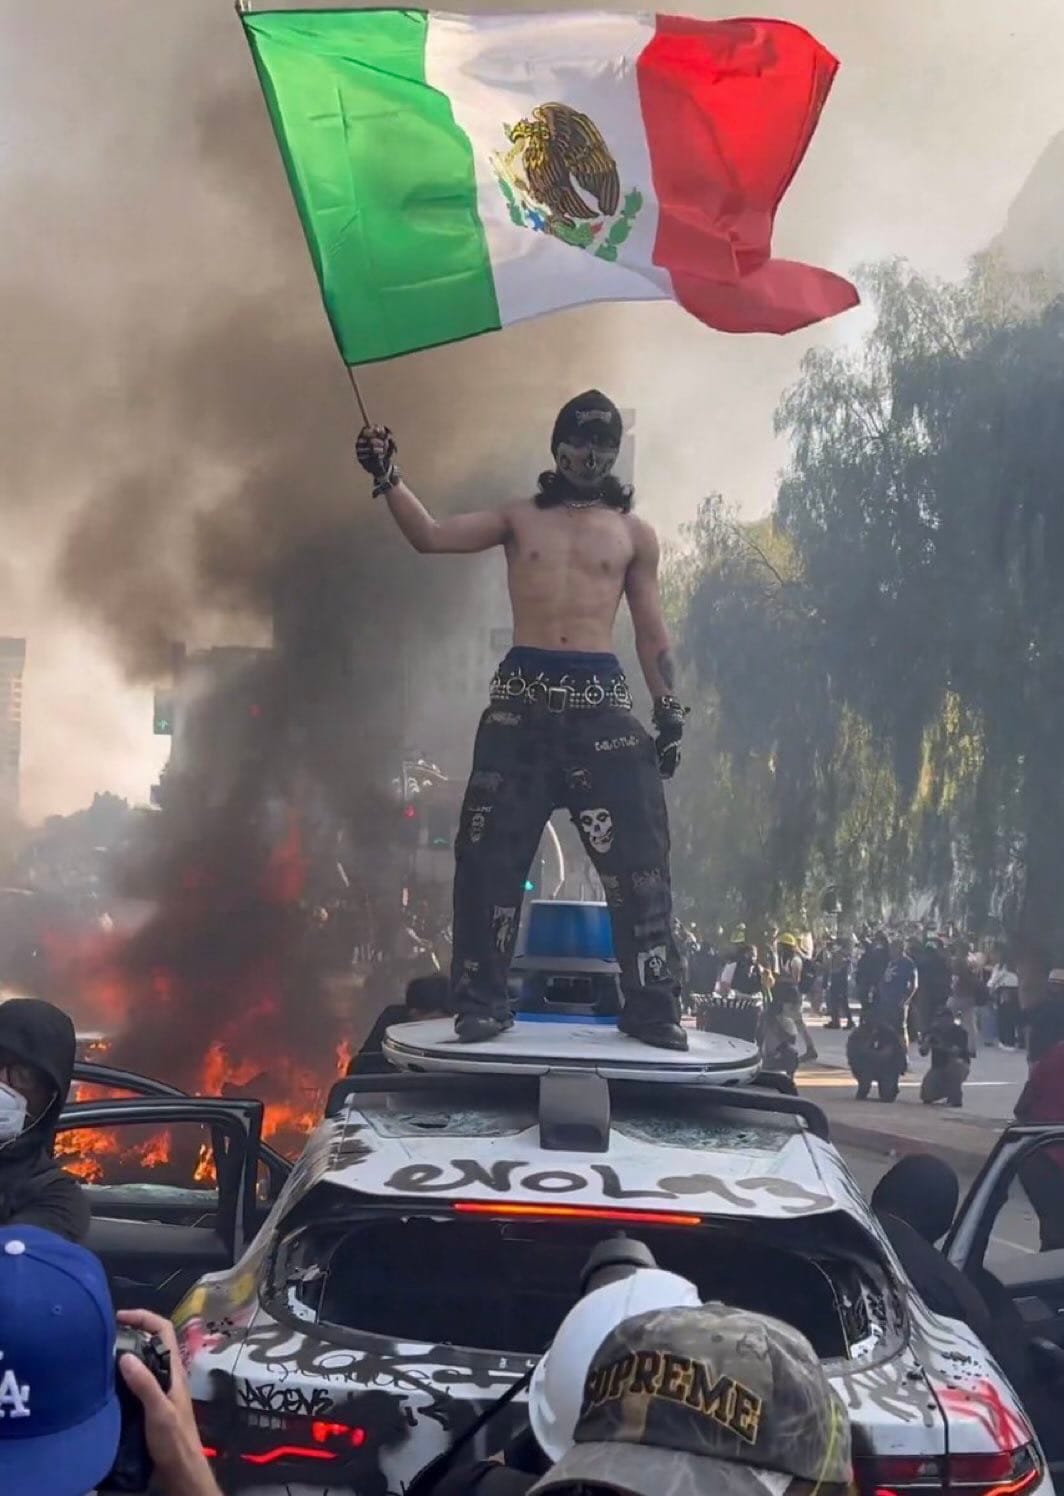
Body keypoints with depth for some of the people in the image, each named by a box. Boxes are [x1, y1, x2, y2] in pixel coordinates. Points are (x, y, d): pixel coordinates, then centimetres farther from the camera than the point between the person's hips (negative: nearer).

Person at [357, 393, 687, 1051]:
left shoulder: (634, 533, 11)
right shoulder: (519, 518, 12)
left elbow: (652, 632, 11)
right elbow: (431, 536, 2)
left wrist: (669, 709, 4)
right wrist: (389, 478, -10)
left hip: (600, 699, 0)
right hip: (522, 698, 1)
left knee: (637, 857, -5)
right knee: (492, 854, -1)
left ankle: (654, 1009, 3)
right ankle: (483, 1002, 9)